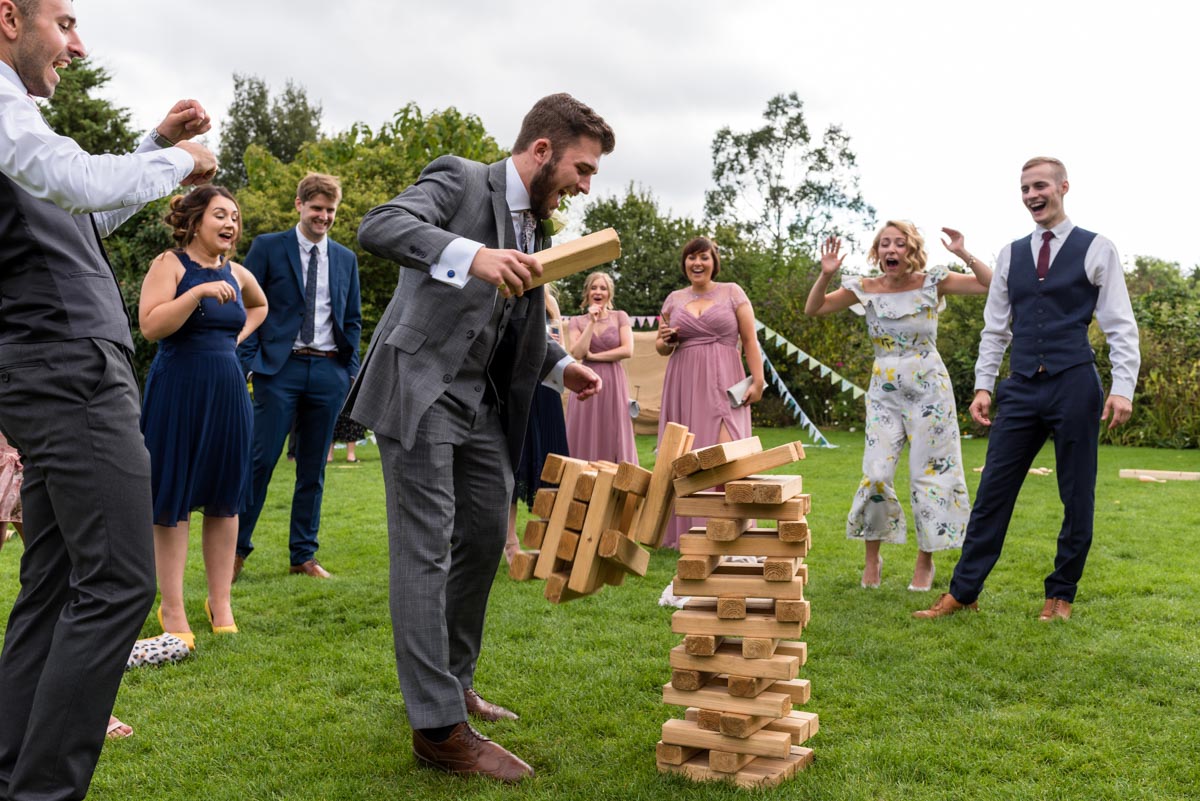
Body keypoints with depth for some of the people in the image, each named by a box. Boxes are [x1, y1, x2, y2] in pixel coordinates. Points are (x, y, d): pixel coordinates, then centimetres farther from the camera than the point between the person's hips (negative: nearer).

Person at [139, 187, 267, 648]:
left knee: (224, 497, 7)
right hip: (178, 391, -5)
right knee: (173, 497, -1)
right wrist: (198, 292, -24)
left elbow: (259, 306, 33)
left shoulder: (236, 274, 11)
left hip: (227, 393, 6)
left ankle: (220, 603, 16)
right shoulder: (170, 264, -5)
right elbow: (150, 325, -17)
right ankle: (172, 610, 7)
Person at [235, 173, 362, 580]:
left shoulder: (346, 259, 14)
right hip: (280, 367, -3)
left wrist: (350, 369, 7)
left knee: (313, 469, 8)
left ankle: (304, 555, 15)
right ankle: (237, 547, 6)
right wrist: (250, 361, -7)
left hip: (328, 372, 3)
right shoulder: (268, 247, 4)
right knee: (261, 460, -6)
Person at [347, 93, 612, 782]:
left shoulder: (533, 222, 15)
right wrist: (471, 253, -40)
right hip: (420, 388, -9)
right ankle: (439, 727, -2)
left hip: (480, 398, 9)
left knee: (487, 535, 13)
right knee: (427, 549, -7)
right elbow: (379, 227, -27)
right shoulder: (461, 181, -9)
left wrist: (562, 365, 8)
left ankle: (453, 681, 31)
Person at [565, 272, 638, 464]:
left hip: (614, 383, -1)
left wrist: (593, 356, -6)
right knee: (586, 441, -1)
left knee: (614, 439, -1)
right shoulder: (577, 322, 8)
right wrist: (592, 322, -8)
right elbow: (577, 353, -6)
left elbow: (627, 350, -5)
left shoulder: (620, 317, 7)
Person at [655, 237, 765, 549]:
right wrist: (664, 339, -3)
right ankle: (685, 532, 8)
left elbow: (750, 340, 3)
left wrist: (757, 381, -6)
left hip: (723, 384, -3)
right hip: (684, 384, 3)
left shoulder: (732, 292, 6)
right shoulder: (674, 299, 14)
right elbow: (661, 348, 20)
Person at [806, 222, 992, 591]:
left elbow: (991, 285, -9)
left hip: (929, 390, -1)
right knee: (876, 474, -6)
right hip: (884, 393, 2)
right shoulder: (866, 289, 0)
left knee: (929, 476, 3)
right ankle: (872, 558, 12)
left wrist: (963, 254, -20)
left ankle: (925, 561, 18)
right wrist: (825, 274, -14)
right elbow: (813, 309, 1)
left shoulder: (933, 283, -4)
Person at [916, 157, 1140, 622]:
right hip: (1021, 388, 3)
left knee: (1077, 497, 5)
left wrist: (1123, 387, -11)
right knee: (993, 492, 2)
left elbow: (1121, 326, -1)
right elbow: (995, 327, 15)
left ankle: (1060, 595, 19)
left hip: (1074, 384, -3)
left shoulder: (1096, 250, 2)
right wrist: (983, 385, 7)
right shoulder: (1011, 255, 13)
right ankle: (962, 592, 7)